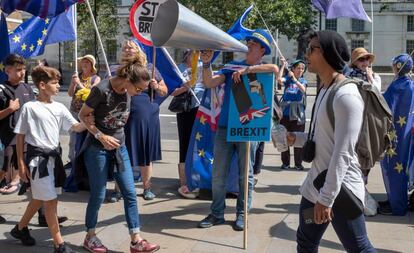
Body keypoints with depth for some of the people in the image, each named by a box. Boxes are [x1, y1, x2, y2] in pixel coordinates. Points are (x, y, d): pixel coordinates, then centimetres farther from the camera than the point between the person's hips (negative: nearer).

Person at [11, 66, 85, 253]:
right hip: (38, 158, -6)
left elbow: (76, 127, 2)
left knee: (40, 199, 18)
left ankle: (20, 228, 40)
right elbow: (20, 137, -5)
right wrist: (21, 164, -7)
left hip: (54, 157, 7)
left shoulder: (59, 108, 7)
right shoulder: (29, 107, -8)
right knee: (51, 200, -6)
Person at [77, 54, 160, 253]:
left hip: (120, 147, 6)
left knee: (130, 193, 3)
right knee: (98, 195, 3)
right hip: (98, 148, -6)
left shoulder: (127, 91, -3)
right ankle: (90, 237, 24)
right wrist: (101, 136, -19)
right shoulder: (101, 90, -21)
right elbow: (83, 115, -12)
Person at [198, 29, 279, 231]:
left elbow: (274, 68, -23)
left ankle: (241, 214, 20)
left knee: (245, 174, 7)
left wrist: (246, 70, -23)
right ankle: (217, 213, 17)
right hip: (225, 127, 3)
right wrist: (206, 63, -11)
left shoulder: (262, 71, 3)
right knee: (218, 174, 5)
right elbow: (209, 83, 3)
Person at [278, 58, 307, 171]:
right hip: (286, 112, 0)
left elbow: (303, 89, -15)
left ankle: (298, 163, 10)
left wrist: (294, 79, -25)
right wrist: (283, 65, -13)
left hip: (298, 114, 0)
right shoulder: (288, 79, 5)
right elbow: (279, 79, -16)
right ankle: (285, 162, 16)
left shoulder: (303, 81, 6)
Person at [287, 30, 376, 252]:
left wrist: (326, 198, -23)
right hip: (316, 184, 10)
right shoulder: (324, 90, 10)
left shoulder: (346, 96, -20)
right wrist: (295, 138, 2)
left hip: (340, 188, -10)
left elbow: (343, 154, -23)